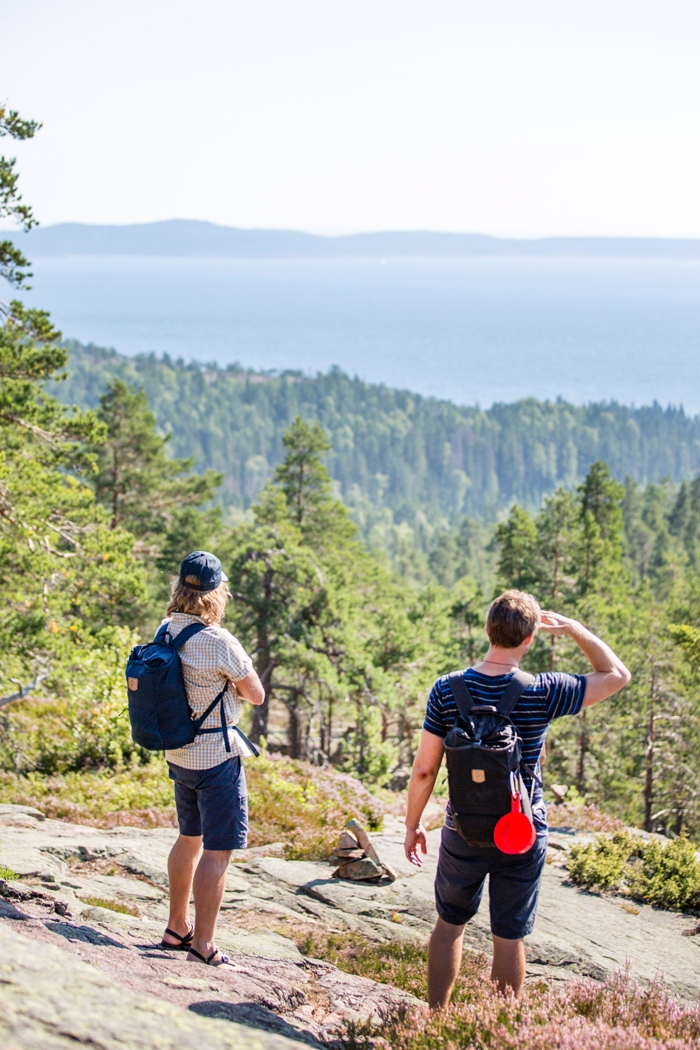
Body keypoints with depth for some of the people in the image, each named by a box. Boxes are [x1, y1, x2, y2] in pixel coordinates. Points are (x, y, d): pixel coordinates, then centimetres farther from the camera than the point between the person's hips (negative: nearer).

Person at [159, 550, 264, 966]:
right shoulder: (219, 642, -22)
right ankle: (203, 945, 2)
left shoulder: (166, 633, 0)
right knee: (218, 850, -1)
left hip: (179, 754, 8)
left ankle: (178, 928, 32)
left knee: (190, 838, 22)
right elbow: (257, 695, -10)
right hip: (217, 756, -8)